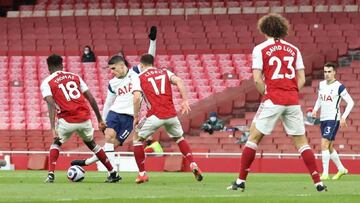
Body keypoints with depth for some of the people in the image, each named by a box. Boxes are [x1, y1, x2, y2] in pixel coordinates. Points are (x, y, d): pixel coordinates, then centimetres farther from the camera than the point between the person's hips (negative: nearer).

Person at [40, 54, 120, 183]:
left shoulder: (46, 83, 4)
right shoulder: (75, 77, 17)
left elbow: (51, 105, -12)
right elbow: (91, 98, 13)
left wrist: (53, 129, -19)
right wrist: (100, 120, 18)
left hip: (67, 120, -3)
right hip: (85, 119, 3)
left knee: (56, 143, 23)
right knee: (91, 143, 27)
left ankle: (51, 174, 5)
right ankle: (113, 173, 28)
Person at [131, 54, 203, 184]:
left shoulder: (138, 79, 7)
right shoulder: (165, 73, 16)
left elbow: (137, 98, -9)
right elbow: (179, 81, -2)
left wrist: (136, 117, -2)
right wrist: (185, 101, -5)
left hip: (155, 115, -3)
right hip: (171, 114, 3)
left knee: (137, 139, 18)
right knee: (179, 138, 28)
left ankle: (142, 173, 11)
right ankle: (193, 165, 10)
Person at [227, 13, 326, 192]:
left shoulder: (260, 49, 0)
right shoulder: (294, 49, 12)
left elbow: (257, 79, -7)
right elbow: (301, 79, 9)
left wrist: (266, 94, 6)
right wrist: (291, 93, 13)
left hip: (272, 100, -3)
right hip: (293, 101, 3)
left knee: (253, 137, 7)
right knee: (301, 141, 8)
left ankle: (241, 181, 5)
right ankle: (318, 182, 1)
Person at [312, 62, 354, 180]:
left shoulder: (339, 87, -11)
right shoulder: (321, 85, 9)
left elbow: (350, 102, -8)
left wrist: (344, 117, -16)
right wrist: (315, 110, 6)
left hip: (333, 119, -7)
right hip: (323, 119, 7)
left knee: (324, 144, -17)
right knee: (329, 147, 13)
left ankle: (325, 173, -17)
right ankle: (341, 169, 29)